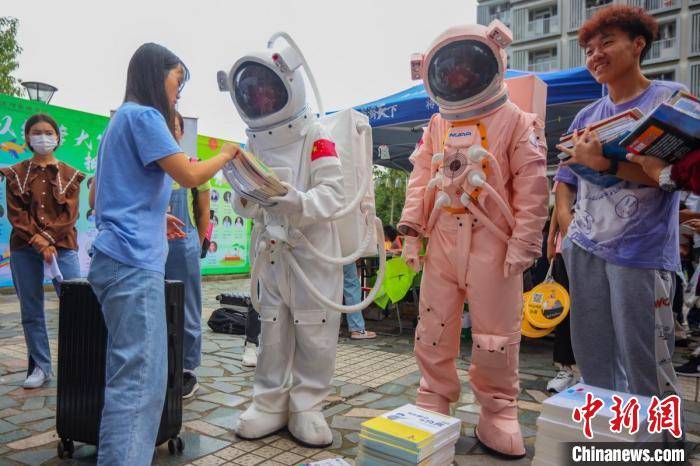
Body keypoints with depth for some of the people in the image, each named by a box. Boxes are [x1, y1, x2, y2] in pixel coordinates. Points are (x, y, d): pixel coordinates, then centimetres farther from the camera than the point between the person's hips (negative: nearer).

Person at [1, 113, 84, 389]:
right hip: (25, 248, 2)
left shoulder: (70, 175, 7)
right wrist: (37, 241, -13)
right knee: (31, 312, 6)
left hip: (62, 245, -1)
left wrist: (48, 240, -14)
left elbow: (70, 215, -1)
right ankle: (40, 367, 17)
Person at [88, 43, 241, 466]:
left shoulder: (123, 119, 22)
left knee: (133, 374, 16)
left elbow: (98, 196, 25)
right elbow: (190, 177, -13)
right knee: (138, 378, -9)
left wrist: (153, 217, 21)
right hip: (134, 263, -10)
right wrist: (227, 154, 4)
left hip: (120, 259, 10)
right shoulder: (144, 115, -7)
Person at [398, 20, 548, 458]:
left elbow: (531, 186, -5)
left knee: (496, 332, 4)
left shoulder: (515, 120, 0)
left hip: (492, 241, -4)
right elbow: (421, 180, 11)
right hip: (443, 239, 4)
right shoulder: (437, 126, 14)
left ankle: (499, 413, 21)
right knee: (434, 327, 9)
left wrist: (523, 242, -11)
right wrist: (412, 231, 3)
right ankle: (434, 402, 24)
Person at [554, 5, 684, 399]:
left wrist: (604, 163, -18)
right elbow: (566, 179, 17)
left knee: (644, 367, -2)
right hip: (586, 250, 5)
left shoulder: (672, 98, 1)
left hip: (643, 253, -5)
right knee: (593, 362, 13)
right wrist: (564, 222, -1)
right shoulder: (587, 117, 15)